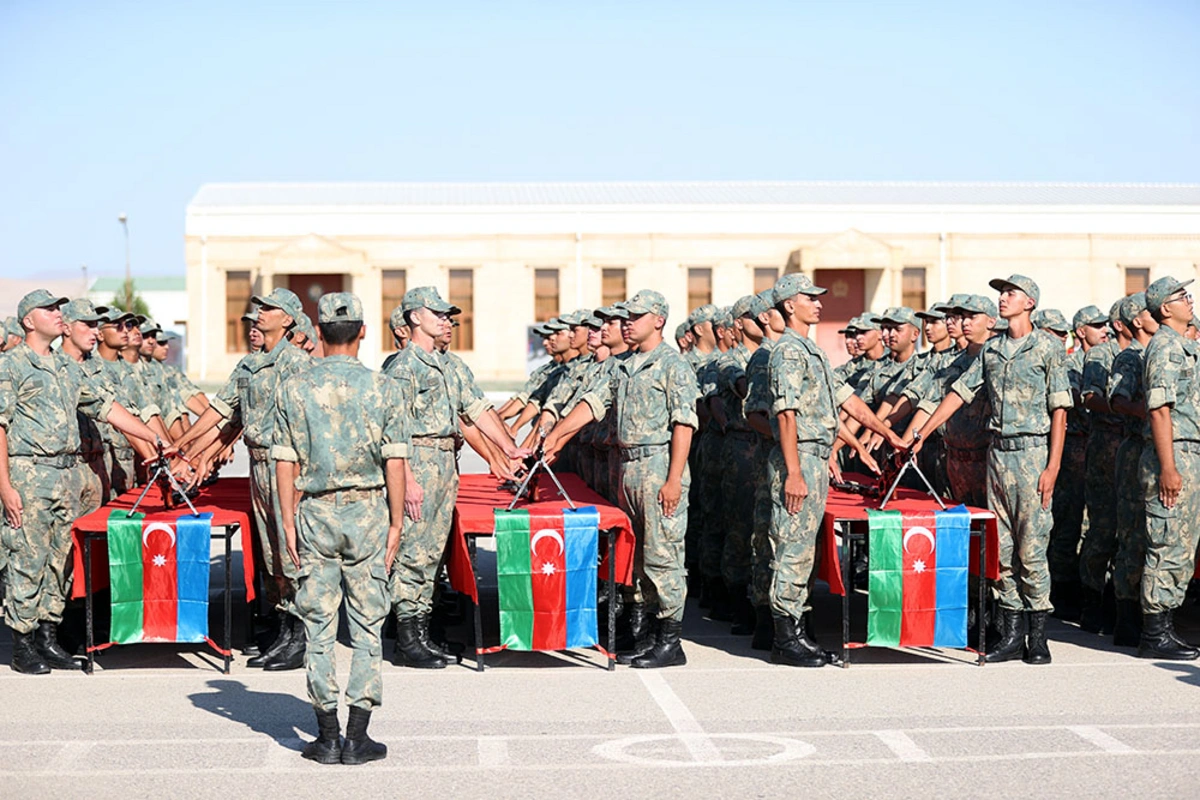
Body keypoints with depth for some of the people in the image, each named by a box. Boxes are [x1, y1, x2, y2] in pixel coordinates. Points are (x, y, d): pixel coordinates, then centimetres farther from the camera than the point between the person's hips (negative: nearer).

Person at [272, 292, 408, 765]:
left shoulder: (294, 390, -1)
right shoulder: (383, 388, -3)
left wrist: (288, 522, 5)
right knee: (367, 627, 5)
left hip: (315, 513, 1)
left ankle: (328, 738, 8)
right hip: (368, 513, -1)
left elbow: (286, 463, -1)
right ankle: (358, 739, 4)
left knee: (318, 627, 7)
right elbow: (395, 463, -4)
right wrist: (396, 523, 1)